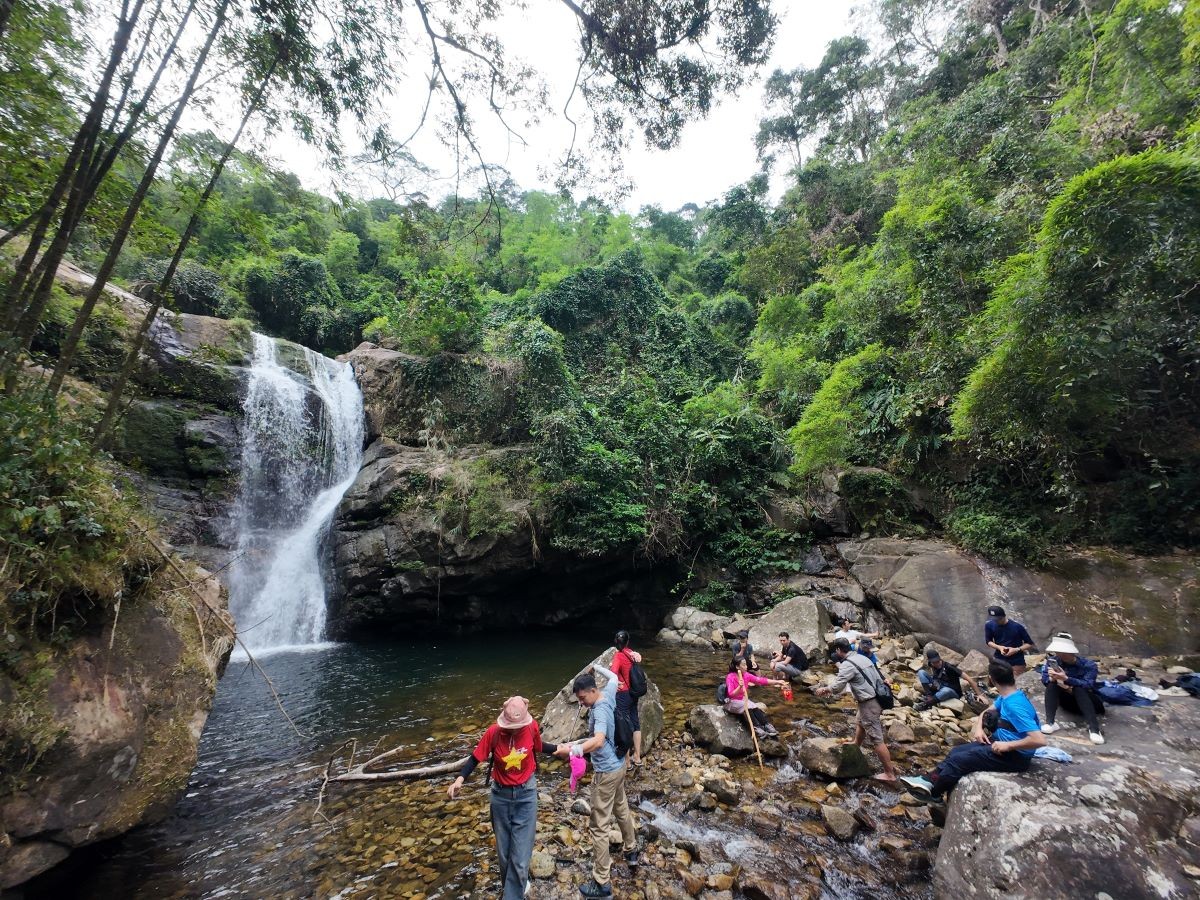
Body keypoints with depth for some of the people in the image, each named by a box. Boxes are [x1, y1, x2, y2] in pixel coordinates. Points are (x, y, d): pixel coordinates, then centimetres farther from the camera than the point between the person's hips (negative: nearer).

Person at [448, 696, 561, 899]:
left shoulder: (532, 727, -19)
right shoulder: (494, 732, -23)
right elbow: (476, 757, -10)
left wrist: (558, 748, 1)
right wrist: (460, 779, -24)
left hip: (526, 793, -1)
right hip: (501, 794, 1)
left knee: (520, 856, -1)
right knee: (504, 851, 17)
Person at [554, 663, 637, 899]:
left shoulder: (600, 711, -31)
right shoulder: (608, 693, -6)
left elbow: (598, 740, -48)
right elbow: (613, 677, 18)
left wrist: (572, 749, -56)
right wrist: (594, 668, 21)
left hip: (606, 771, -9)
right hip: (618, 764, 10)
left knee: (599, 825, 2)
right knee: (622, 809, 28)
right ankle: (631, 852, 47)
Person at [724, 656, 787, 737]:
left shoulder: (746, 675, -5)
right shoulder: (730, 677, -21)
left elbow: (761, 680, -11)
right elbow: (731, 694, -27)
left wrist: (777, 682, -19)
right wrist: (740, 687, -44)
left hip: (743, 699, 6)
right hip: (732, 702, -6)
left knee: (755, 708, -21)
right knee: (747, 707, -30)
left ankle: (767, 725, -23)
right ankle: (757, 728, -29)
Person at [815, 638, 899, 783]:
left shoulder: (847, 665, -20)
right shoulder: (861, 657, 6)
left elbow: (837, 687, -19)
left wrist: (824, 689, 0)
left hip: (869, 703, -10)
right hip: (876, 698, 10)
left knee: (877, 739, 0)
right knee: (860, 723, 31)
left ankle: (889, 774, 8)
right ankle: (856, 744, 52)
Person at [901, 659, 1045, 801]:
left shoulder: (1015, 706, -28)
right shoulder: (1006, 697, 3)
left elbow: (1039, 740, -34)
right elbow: (987, 712, 17)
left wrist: (1008, 746, -25)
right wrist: (978, 728, -1)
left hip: (1015, 756, -9)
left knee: (958, 759, -9)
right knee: (957, 751, 4)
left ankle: (932, 793, 9)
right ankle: (929, 780, 3)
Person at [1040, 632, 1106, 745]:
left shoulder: (1088, 665, -19)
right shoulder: (1053, 660, -11)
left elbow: (1088, 685, -33)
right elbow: (1044, 678, -17)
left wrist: (1066, 679, -47)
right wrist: (1052, 678, -40)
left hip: (1087, 701, -3)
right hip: (1067, 701, 3)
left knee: (1079, 689, -32)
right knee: (1052, 683, -25)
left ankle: (1093, 728, -43)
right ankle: (1050, 723, -36)